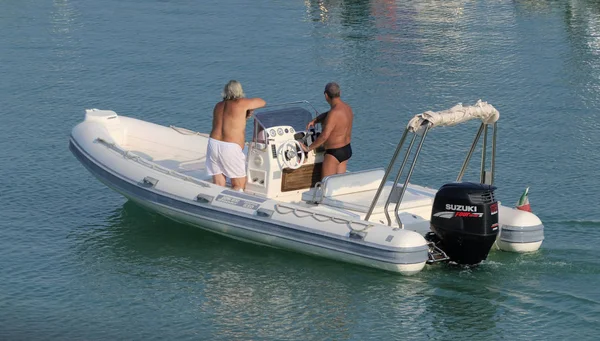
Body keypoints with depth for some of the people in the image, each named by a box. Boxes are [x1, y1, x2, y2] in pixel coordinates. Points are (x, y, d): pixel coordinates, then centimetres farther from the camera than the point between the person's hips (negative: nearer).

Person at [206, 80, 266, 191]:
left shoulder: (218, 106, 13)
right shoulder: (241, 103, -5)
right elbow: (262, 102, 8)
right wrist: (249, 110, 24)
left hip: (213, 144, 6)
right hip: (230, 148, -6)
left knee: (218, 185, 7)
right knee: (239, 186, 4)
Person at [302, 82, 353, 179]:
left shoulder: (334, 113, -25)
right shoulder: (347, 108, 4)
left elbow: (324, 136, -30)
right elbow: (327, 115, 19)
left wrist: (309, 148, -22)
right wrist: (315, 120, 3)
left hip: (334, 153, -9)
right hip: (347, 150, 9)